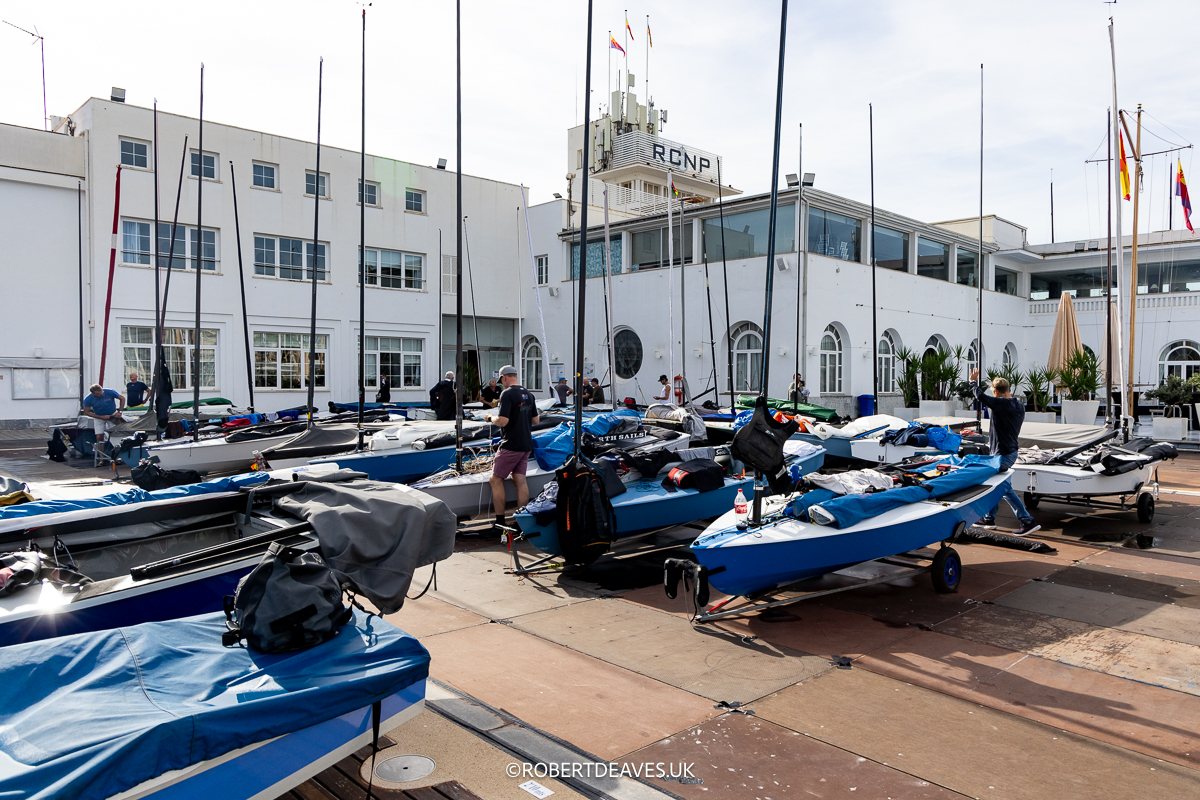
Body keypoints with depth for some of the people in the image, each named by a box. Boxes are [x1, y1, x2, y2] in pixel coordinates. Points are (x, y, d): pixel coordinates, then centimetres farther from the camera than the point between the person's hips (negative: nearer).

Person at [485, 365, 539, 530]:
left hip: (511, 445, -8)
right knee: (520, 480, 9)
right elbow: (535, 420, 17)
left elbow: (502, 421, -21)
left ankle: (500, 521, 2)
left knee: (496, 479, 2)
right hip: (526, 444, 8)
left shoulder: (507, 394, -15)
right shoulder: (528, 394, 10)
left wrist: (490, 418, -3)